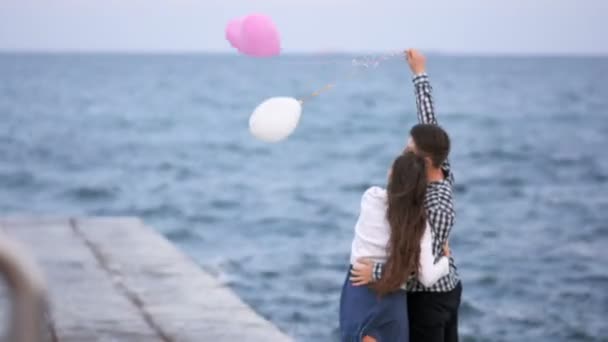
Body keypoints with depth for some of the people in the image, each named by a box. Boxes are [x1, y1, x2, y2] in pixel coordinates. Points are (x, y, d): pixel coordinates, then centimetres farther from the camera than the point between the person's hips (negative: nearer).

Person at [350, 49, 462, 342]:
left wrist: (376, 271, -34)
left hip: (427, 296, -9)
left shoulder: (436, 205, -27)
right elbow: (429, 124, 6)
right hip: (447, 287, 9)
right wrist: (419, 75, 13)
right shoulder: (442, 174, -3)